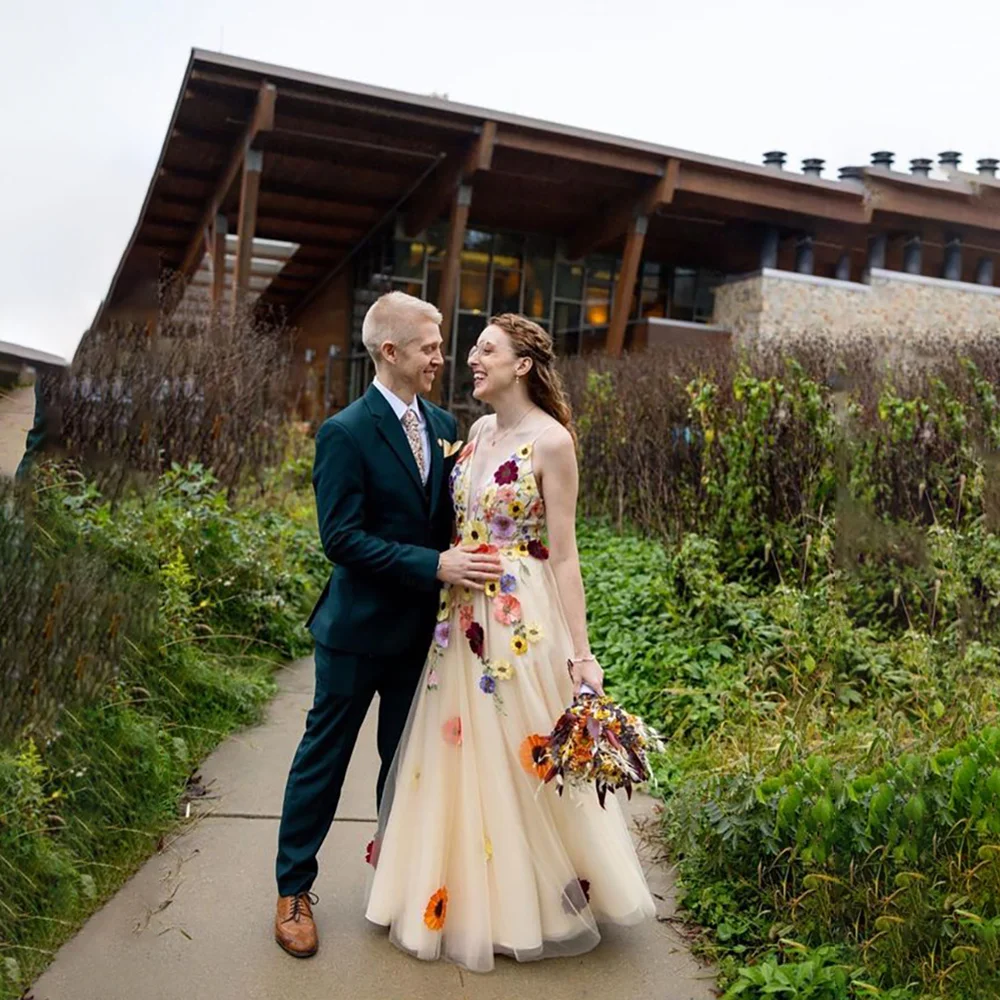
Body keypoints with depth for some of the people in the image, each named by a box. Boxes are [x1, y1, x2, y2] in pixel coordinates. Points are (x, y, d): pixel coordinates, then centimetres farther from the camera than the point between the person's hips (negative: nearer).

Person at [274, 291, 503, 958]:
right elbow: (342, 539, -22)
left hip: (420, 627, 6)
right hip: (359, 628, -5)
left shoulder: (444, 426, 3)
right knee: (324, 757, 9)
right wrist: (435, 565, -27)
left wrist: (465, 560, -10)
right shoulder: (346, 433, -16)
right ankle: (294, 889, 26)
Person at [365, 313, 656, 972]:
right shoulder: (479, 430, 9)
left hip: (521, 620, -7)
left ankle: (532, 906, 28)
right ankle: (471, 896, 36)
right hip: (463, 615, 7)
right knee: (462, 757, 15)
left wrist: (580, 652, -14)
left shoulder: (550, 440, -12)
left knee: (520, 760, 5)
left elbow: (564, 554, -13)